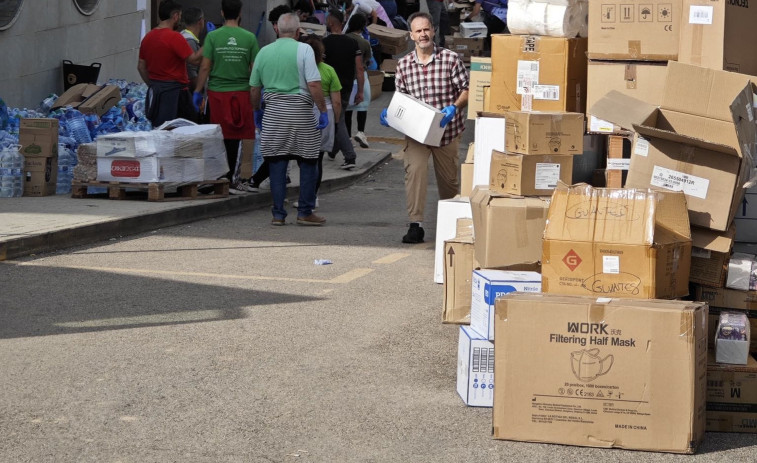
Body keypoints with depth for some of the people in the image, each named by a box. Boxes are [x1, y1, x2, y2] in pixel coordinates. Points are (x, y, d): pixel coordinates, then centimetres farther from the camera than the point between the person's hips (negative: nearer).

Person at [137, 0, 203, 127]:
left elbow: (141, 67, 13)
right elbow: (194, 59, -16)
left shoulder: (148, 37, 8)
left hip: (155, 90, 8)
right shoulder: (174, 37, -15)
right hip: (174, 89, -8)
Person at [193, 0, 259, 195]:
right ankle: (232, 179, 3)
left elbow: (205, 67, -3)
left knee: (220, 138, 6)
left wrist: (197, 91, 6)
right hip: (241, 92, 0)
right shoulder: (249, 38, -1)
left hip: (217, 93, 0)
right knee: (235, 138, 4)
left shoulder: (213, 37, -3)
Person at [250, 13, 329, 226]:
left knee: (277, 164, 6)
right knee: (308, 163, 8)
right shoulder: (303, 50, -6)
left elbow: (254, 89, 13)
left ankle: (278, 214, 5)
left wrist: (257, 111, 27)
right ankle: (305, 212, 9)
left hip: (273, 112, 3)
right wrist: (323, 111, -6)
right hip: (300, 112, -3)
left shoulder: (264, 52, 8)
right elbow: (314, 85, -14)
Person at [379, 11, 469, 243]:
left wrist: (454, 108, -20)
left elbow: (466, 90, -4)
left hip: (446, 131, -1)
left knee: (449, 178, 12)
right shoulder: (404, 64, 3)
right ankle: (416, 224, -22)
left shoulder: (450, 58, -5)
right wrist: (390, 114, -6)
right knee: (414, 169, -22)